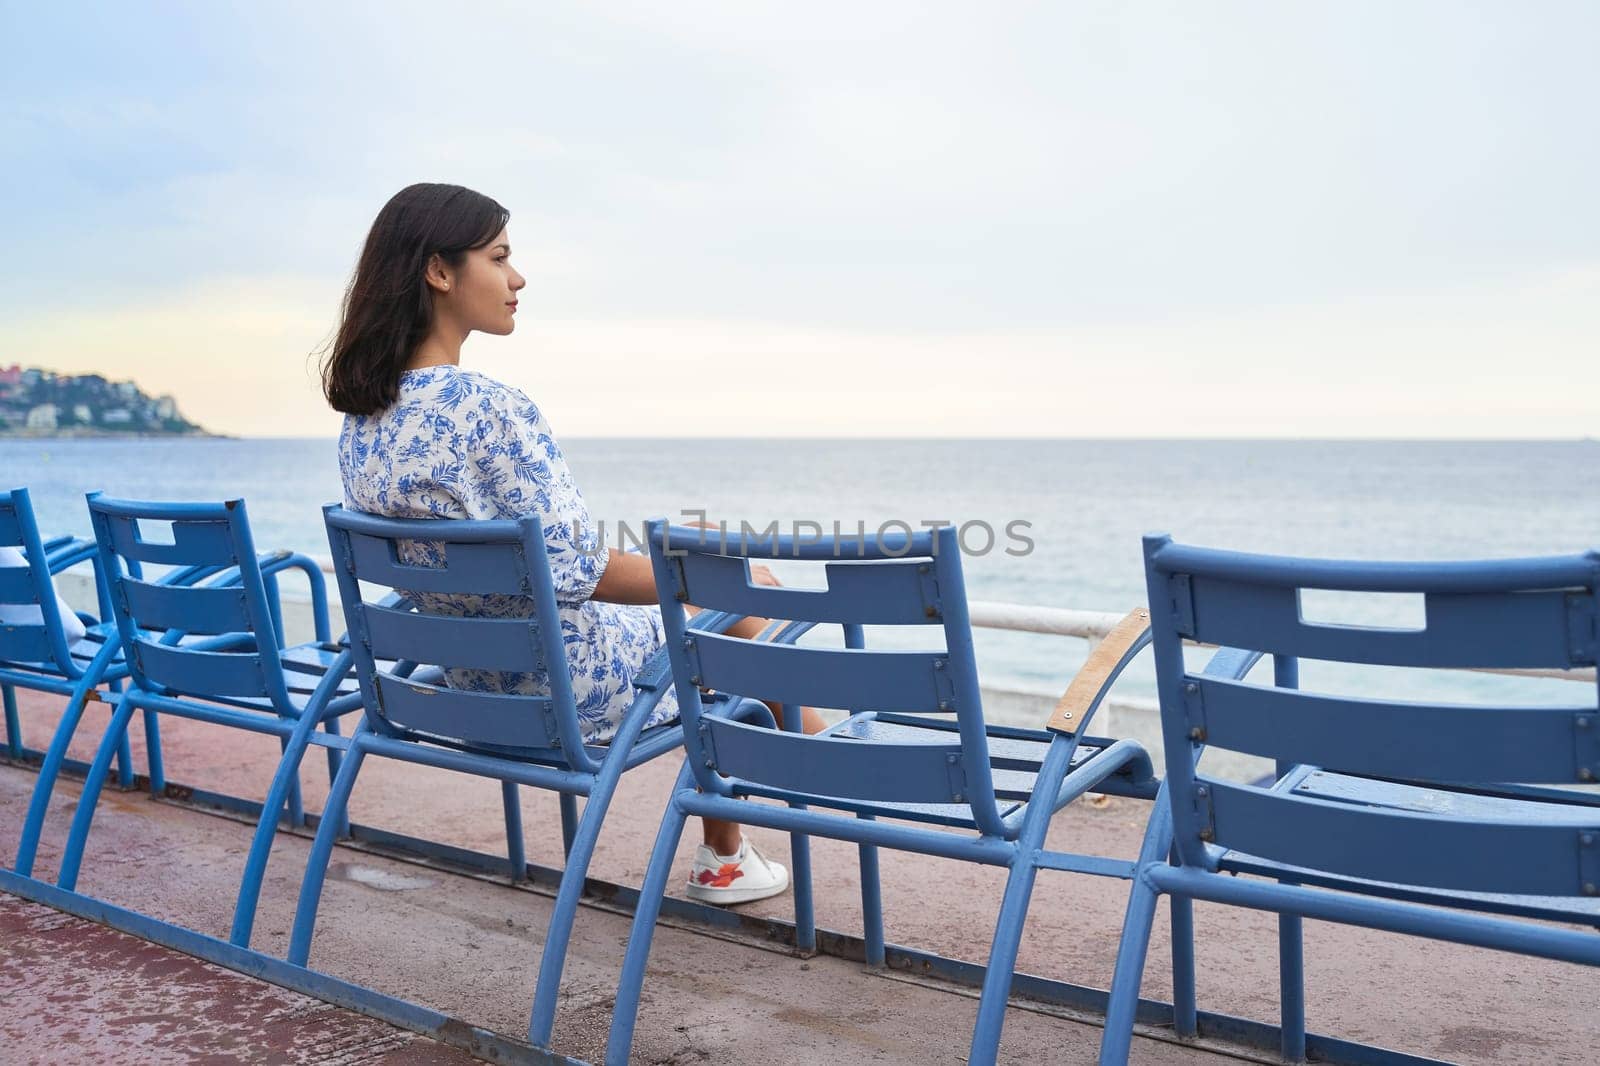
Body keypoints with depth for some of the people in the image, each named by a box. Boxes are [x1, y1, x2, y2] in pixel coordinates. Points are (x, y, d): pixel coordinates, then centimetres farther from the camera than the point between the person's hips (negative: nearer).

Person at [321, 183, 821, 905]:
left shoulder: (360, 417, 1)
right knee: (750, 592, 13)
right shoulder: (487, 408, -27)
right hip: (568, 688, -8)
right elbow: (577, 573, -25)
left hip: (472, 682, 9)